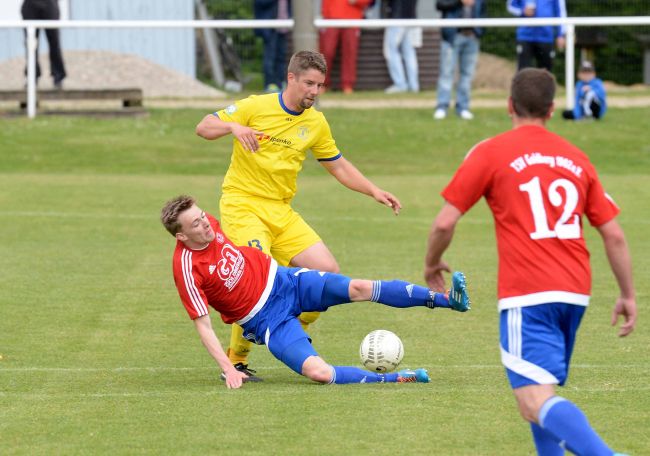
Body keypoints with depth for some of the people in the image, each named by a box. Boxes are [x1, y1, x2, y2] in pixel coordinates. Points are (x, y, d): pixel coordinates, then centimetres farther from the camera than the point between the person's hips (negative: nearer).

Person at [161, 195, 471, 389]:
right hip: (268, 320, -5)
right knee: (318, 372, -28)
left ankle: (447, 299, -13)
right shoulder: (187, 269, -25)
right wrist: (228, 369, -27)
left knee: (358, 289, -14)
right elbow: (202, 325, -21)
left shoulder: (209, 224, -7)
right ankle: (392, 380, -16)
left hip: (280, 279, 5)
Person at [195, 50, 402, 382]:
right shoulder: (256, 107, -6)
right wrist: (233, 127, -27)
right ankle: (235, 360, -11)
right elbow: (203, 127, -6)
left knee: (328, 271, -7)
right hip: (242, 205, -6)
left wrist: (375, 192, 8)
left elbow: (338, 167, 20)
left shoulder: (316, 123, 9)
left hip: (282, 212, 6)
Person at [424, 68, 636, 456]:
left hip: (527, 296, -6)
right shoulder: (576, 158, 14)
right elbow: (614, 235, 13)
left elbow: (445, 222, -1)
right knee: (545, 392, 23)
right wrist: (628, 296, 21)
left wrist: (432, 264, 18)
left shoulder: (490, 154, 1)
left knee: (537, 405, -15)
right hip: (576, 293, 6)